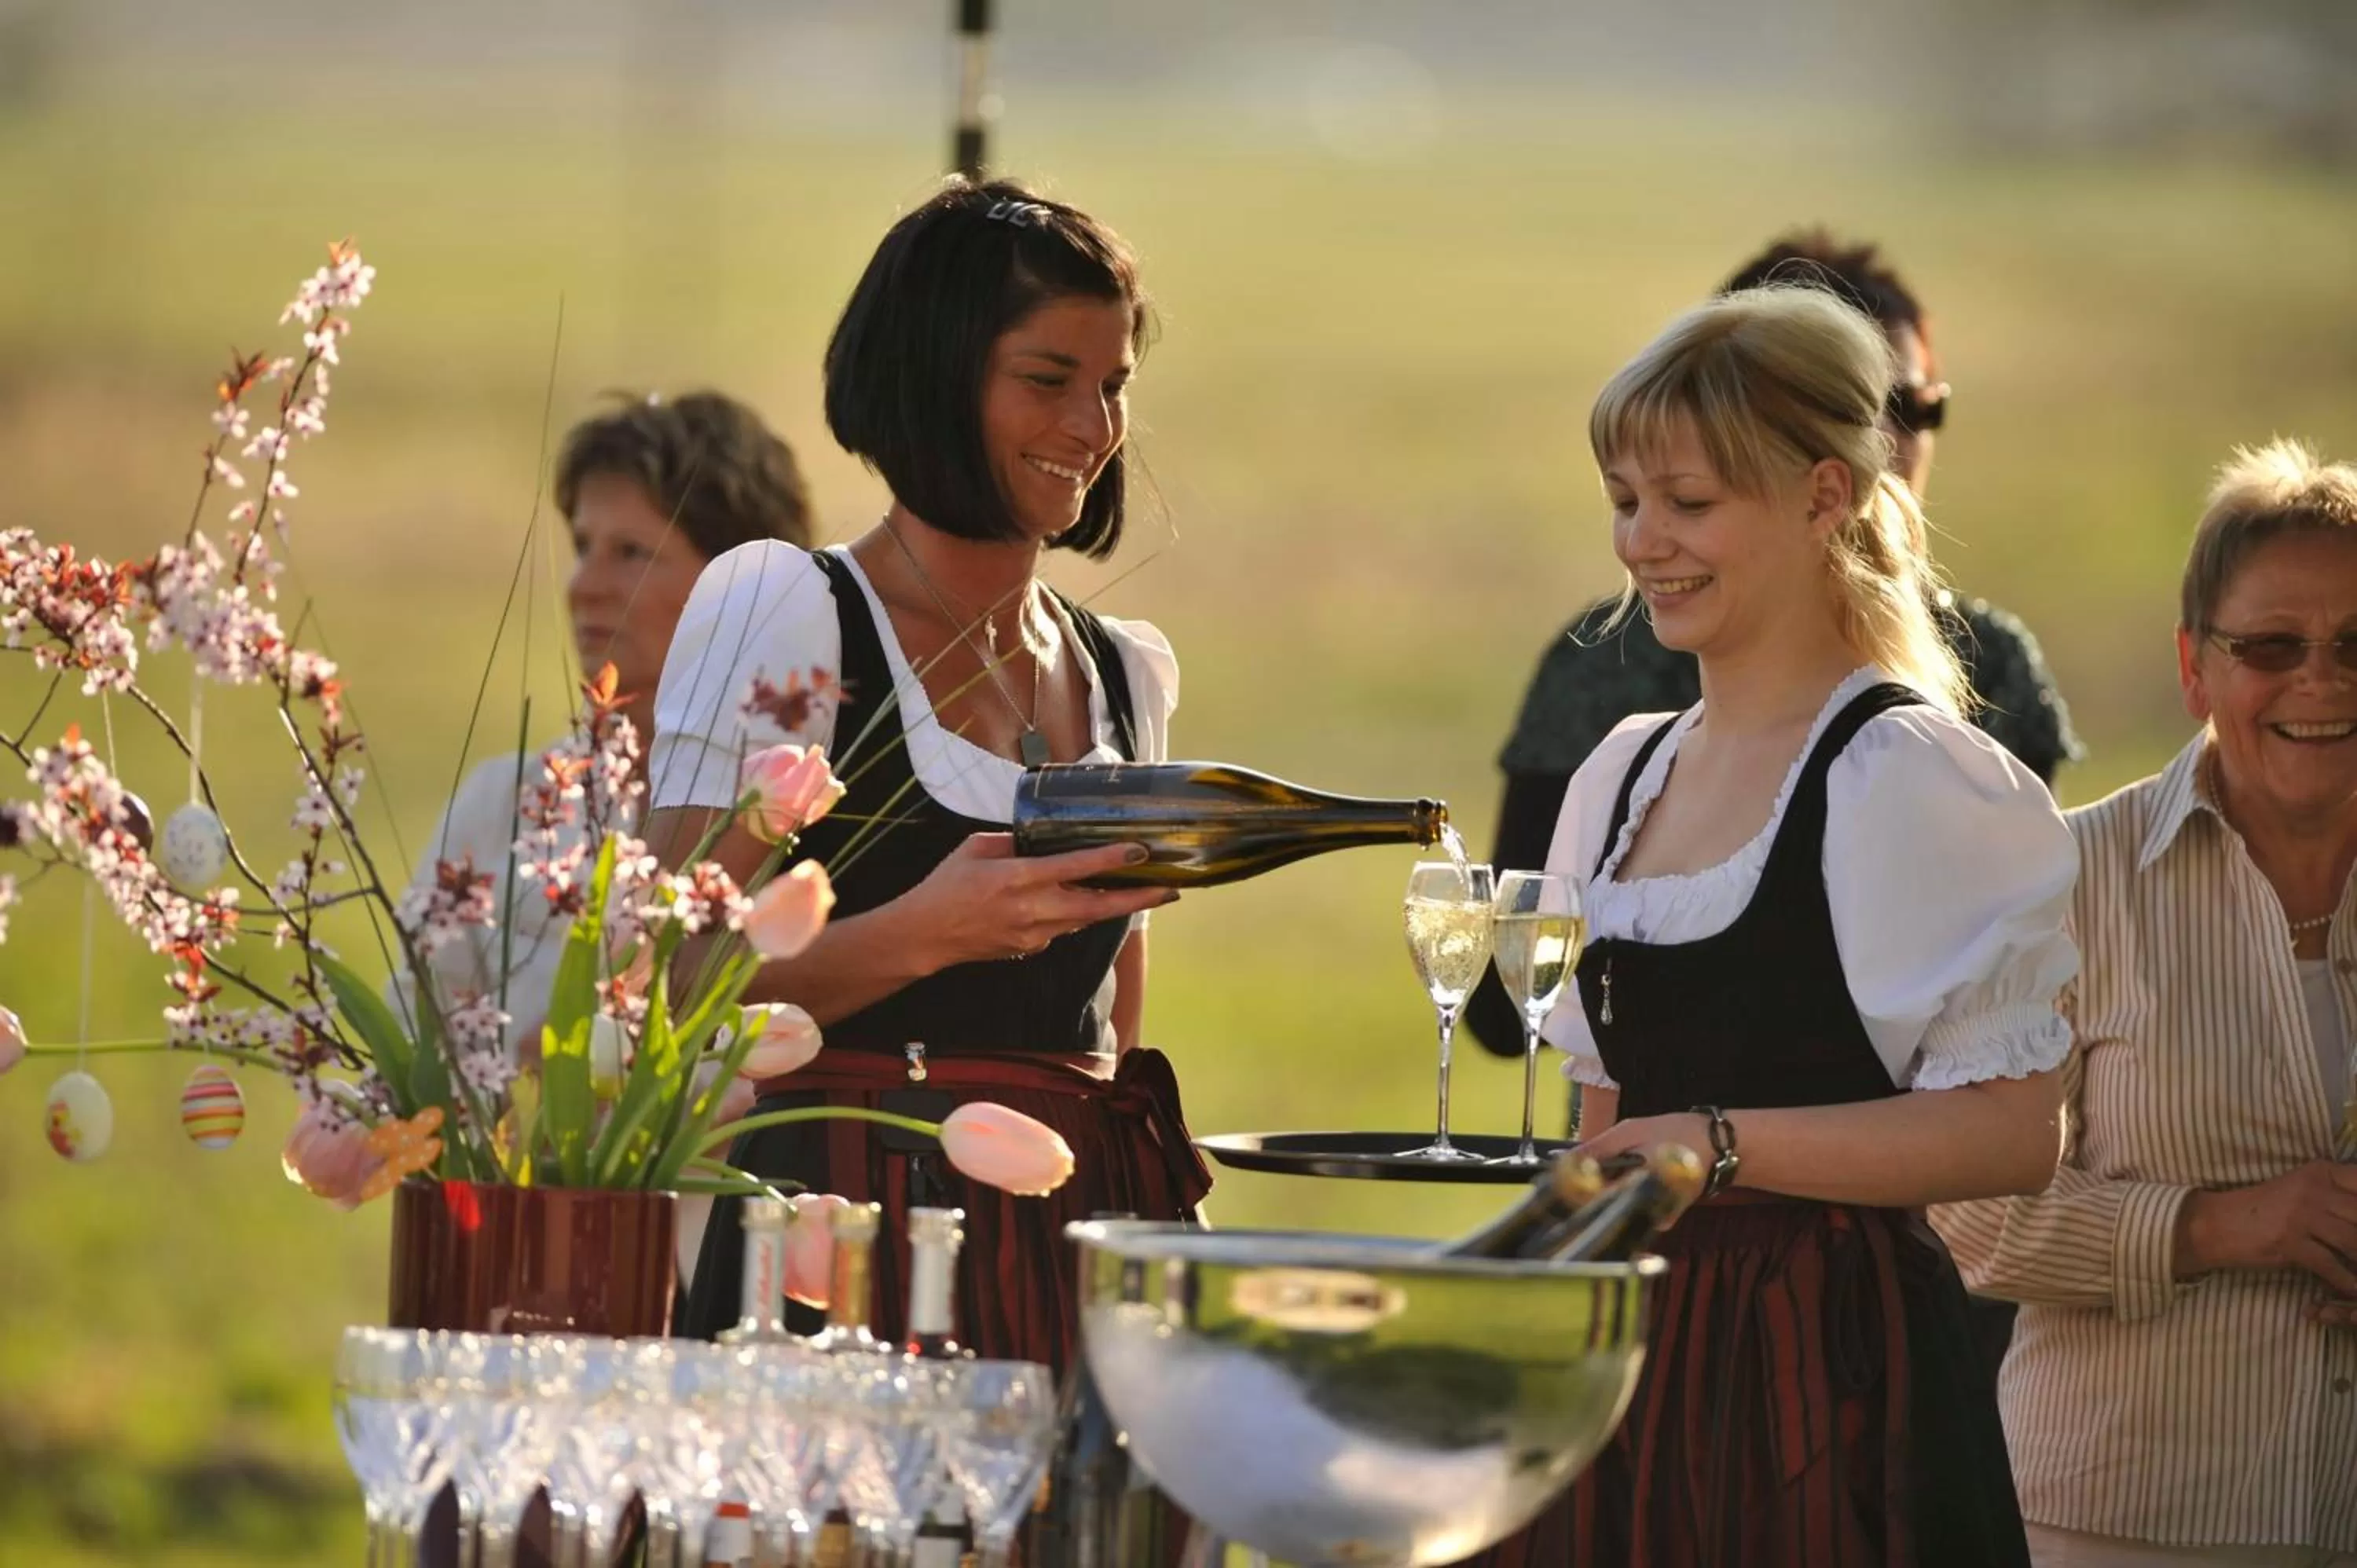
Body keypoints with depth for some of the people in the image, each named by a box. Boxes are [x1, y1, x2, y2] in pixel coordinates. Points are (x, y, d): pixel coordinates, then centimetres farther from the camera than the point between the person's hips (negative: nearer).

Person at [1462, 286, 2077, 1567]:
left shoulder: (1908, 777, -9)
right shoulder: (1624, 775, 14)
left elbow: (2015, 1134, -15)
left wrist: (1721, 1143, -19)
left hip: (1823, 1365, -7)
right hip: (1634, 1345, 7)